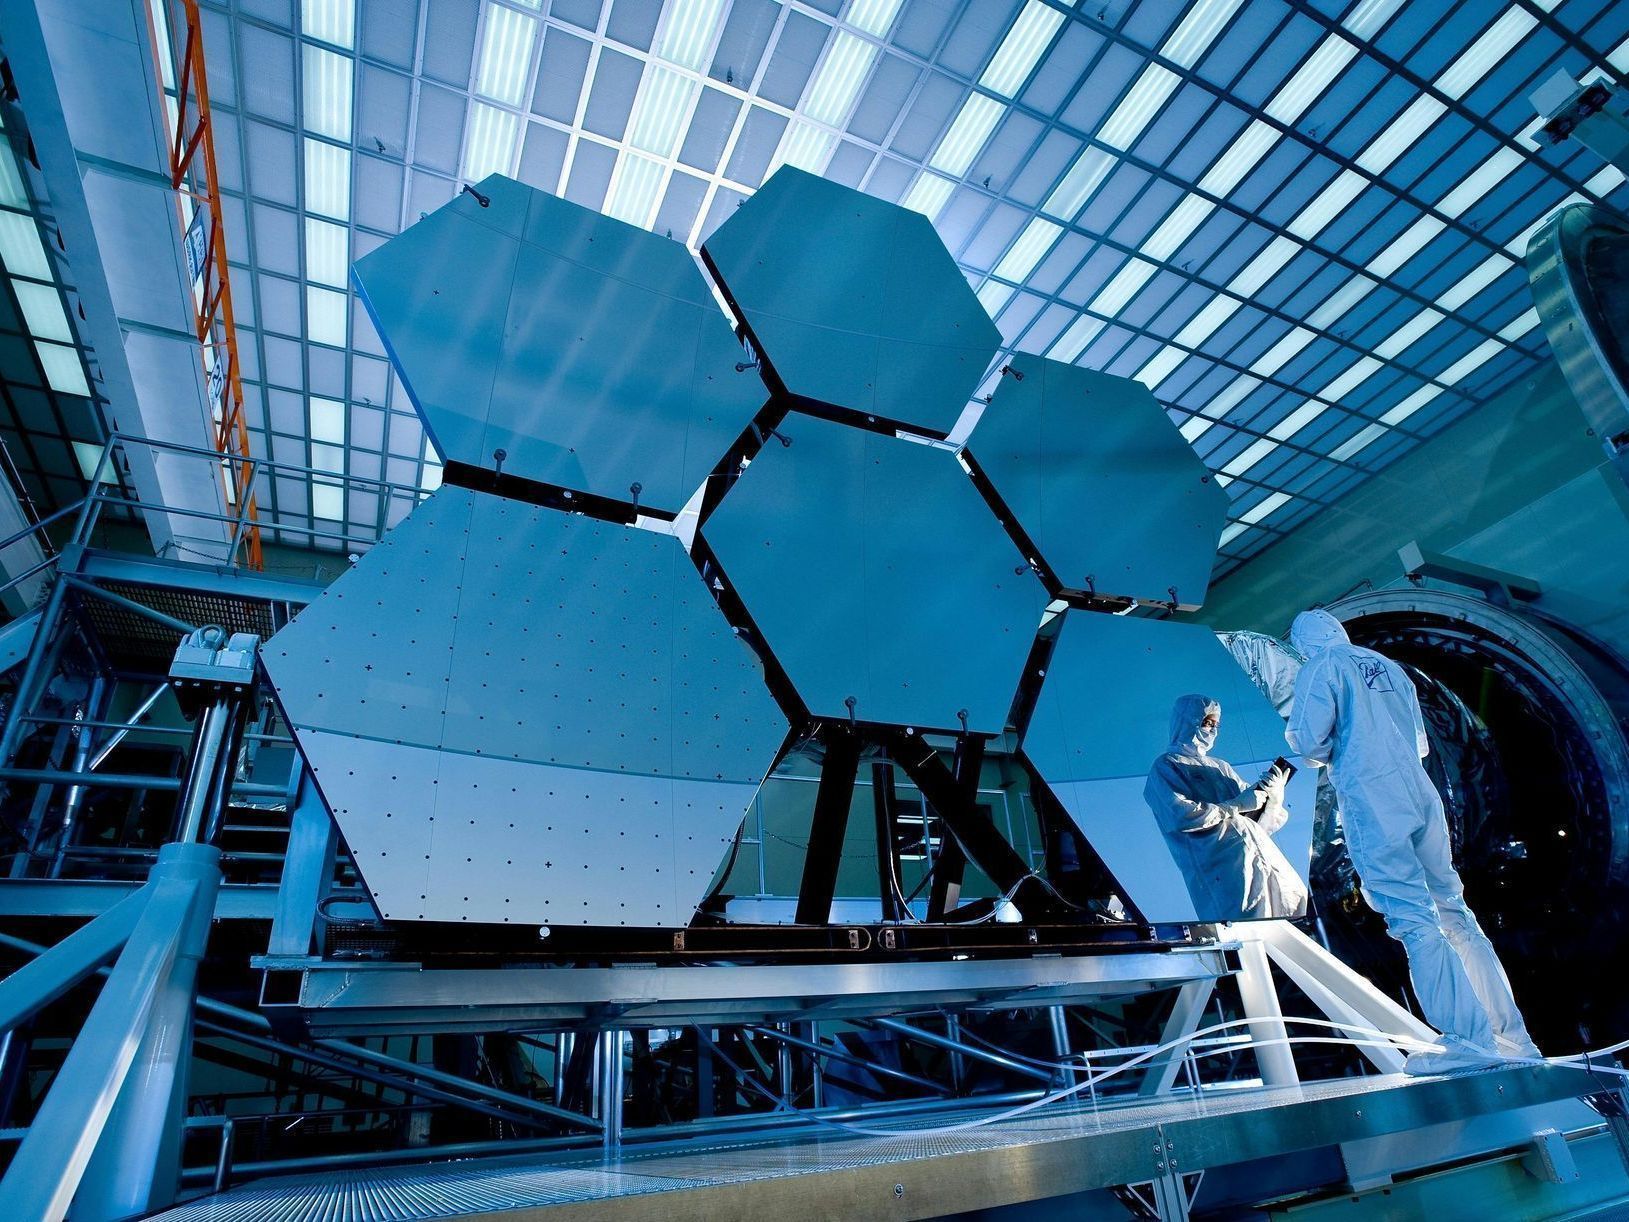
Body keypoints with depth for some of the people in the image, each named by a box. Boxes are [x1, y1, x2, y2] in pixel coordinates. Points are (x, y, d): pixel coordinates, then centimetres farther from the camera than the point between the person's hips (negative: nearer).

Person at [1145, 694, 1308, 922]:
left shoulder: (1221, 766, 27)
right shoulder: (1166, 766, 5)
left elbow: (1260, 815, 24)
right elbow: (1181, 815, -12)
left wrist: (1274, 791, 3)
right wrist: (1237, 805, -5)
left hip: (1264, 854, 7)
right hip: (1223, 867, -7)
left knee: (1300, 909, -9)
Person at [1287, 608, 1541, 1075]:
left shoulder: (1320, 668, -1)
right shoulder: (1388, 665, 20)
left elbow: (1309, 738, -10)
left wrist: (1326, 754, 11)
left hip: (1370, 799, -7)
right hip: (1421, 792, 7)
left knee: (1413, 918, -7)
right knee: (1453, 910, 11)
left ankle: (1470, 1039, -10)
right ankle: (1513, 1035, 13)